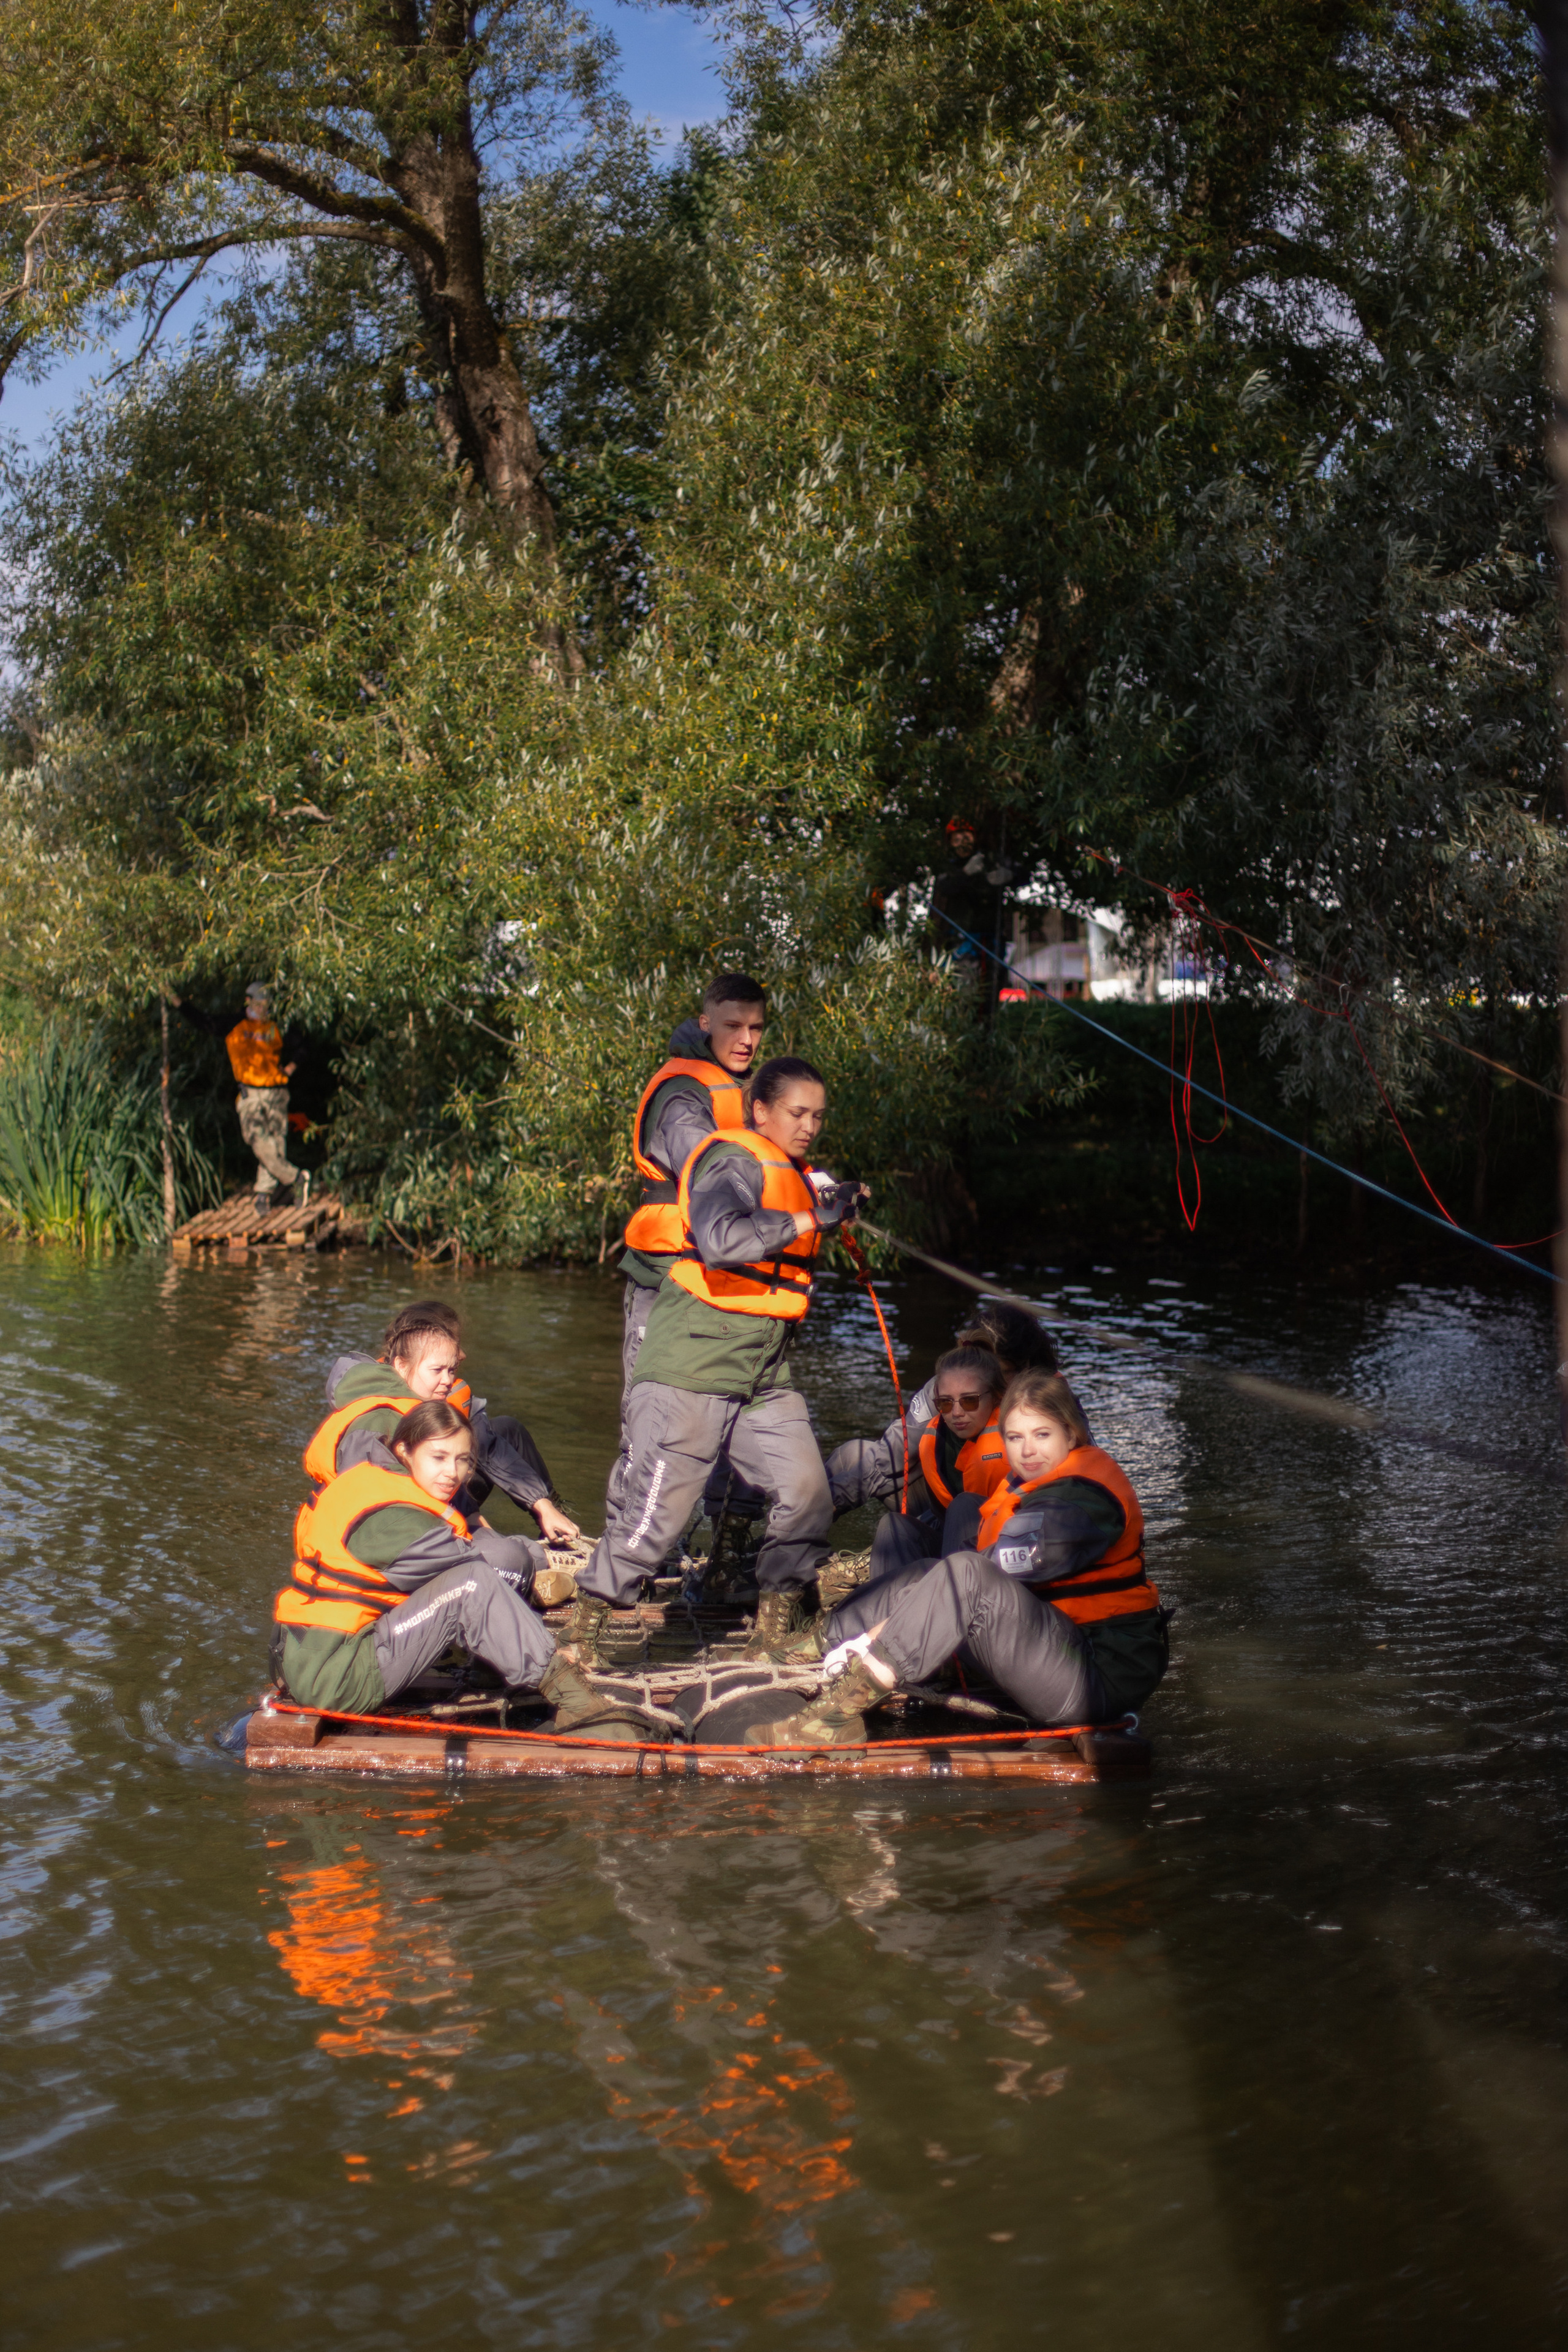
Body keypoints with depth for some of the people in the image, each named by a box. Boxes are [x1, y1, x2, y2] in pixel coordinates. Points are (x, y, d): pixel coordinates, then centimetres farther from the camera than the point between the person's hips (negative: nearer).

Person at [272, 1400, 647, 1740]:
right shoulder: (393, 1519, -20)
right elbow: (499, 1559, -14)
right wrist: (536, 1557, 5)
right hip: (334, 1680, -10)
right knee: (473, 1584, -25)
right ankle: (571, 1701, -22)